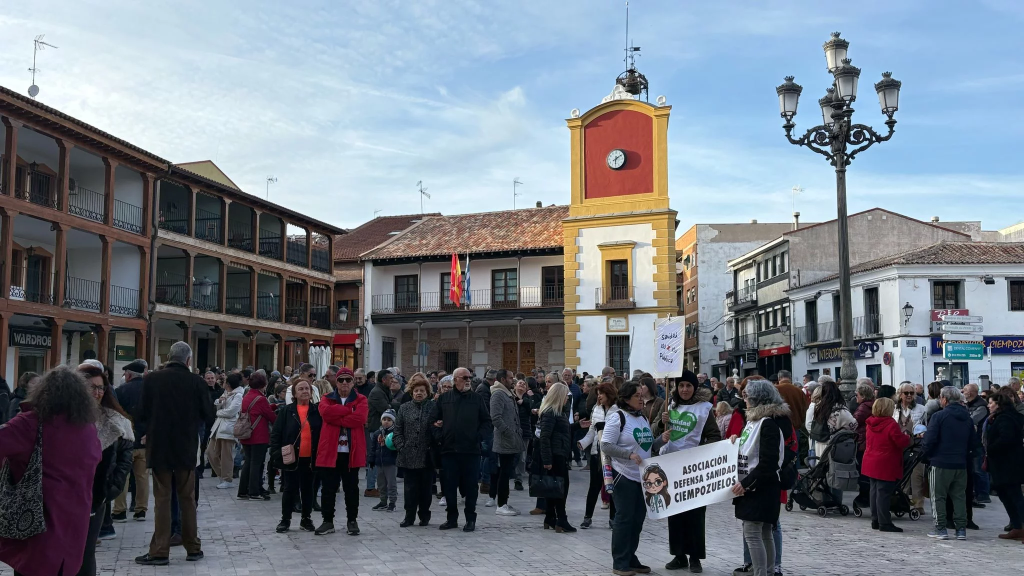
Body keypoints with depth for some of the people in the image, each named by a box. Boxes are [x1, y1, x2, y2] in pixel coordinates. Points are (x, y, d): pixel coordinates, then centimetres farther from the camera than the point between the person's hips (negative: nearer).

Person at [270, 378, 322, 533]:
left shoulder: (317, 412, 3)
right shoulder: (286, 411, 0)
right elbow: (276, 434, -1)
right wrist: (277, 455, -10)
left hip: (310, 459, 1)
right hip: (291, 458, -1)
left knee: (308, 489, 11)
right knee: (290, 489, 5)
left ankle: (306, 519, 23)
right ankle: (285, 520, 18)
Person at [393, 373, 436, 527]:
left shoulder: (433, 408, 0)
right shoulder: (404, 408, 8)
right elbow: (398, 430, 7)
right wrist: (401, 447, -3)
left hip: (427, 456, -1)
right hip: (409, 455, 1)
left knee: (426, 488, 8)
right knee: (410, 488, 5)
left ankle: (424, 516, 21)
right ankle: (409, 516, 14)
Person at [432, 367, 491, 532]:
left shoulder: (477, 399, 6)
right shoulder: (444, 398, 7)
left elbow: (487, 422, 8)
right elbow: (433, 419, 11)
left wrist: (479, 437, -5)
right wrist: (439, 436, -2)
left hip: (471, 450, -1)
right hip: (449, 450, 1)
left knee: (470, 486, 3)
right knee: (449, 486, 6)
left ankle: (471, 519, 15)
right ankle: (452, 518, 19)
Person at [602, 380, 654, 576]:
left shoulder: (644, 418, 12)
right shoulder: (617, 418, -11)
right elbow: (606, 445, -16)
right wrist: (629, 454, -24)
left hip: (643, 476, 8)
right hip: (624, 476, -7)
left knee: (638, 518, 12)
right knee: (624, 518, -3)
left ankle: (631, 559, 23)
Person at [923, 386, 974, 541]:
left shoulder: (939, 416, -12)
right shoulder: (967, 417, 8)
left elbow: (930, 440, -15)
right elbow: (972, 441, 13)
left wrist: (926, 453, 2)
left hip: (941, 463, -5)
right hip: (961, 464, 5)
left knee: (938, 496, 4)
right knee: (959, 496, 11)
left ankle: (940, 529, 3)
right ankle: (961, 529, 11)